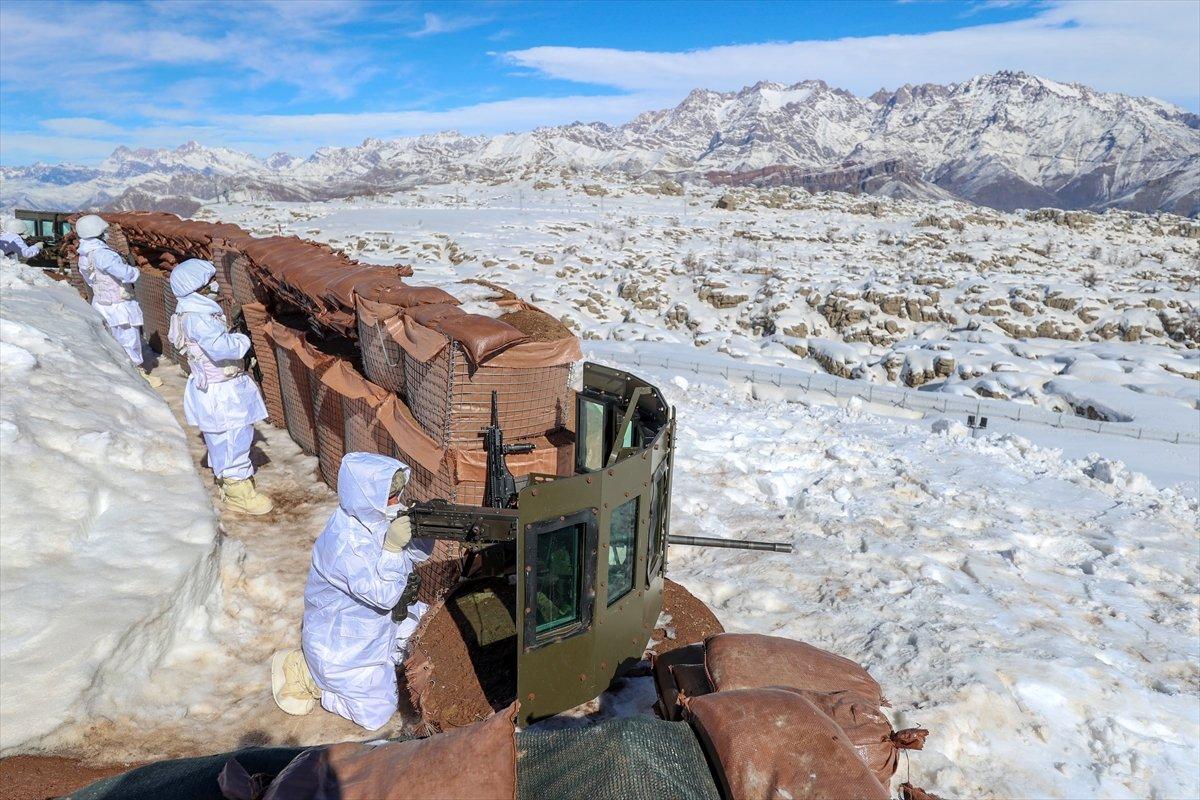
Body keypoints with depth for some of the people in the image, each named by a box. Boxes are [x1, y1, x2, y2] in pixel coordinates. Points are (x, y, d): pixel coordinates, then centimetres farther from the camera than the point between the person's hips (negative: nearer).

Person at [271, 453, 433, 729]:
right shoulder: (345, 543, -33)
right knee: (376, 714, 1)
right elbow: (384, 596, -31)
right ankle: (303, 673, 13)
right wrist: (392, 547, -41)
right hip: (342, 645, -8)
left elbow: (418, 555, -3)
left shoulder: (376, 518, -10)